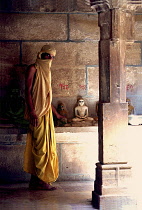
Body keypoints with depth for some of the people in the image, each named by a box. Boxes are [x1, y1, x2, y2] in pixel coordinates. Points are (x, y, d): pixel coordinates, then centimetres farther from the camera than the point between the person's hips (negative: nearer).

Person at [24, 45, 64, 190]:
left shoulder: (45, 71, 22)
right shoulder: (33, 69, -3)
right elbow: (28, 91, -12)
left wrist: (56, 114, 28)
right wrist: (32, 112, -21)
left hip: (46, 113, 9)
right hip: (37, 113, -9)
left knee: (45, 145, 7)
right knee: (41, 146, -9)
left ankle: (35, 181, 13)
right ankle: (41, 180, -4)